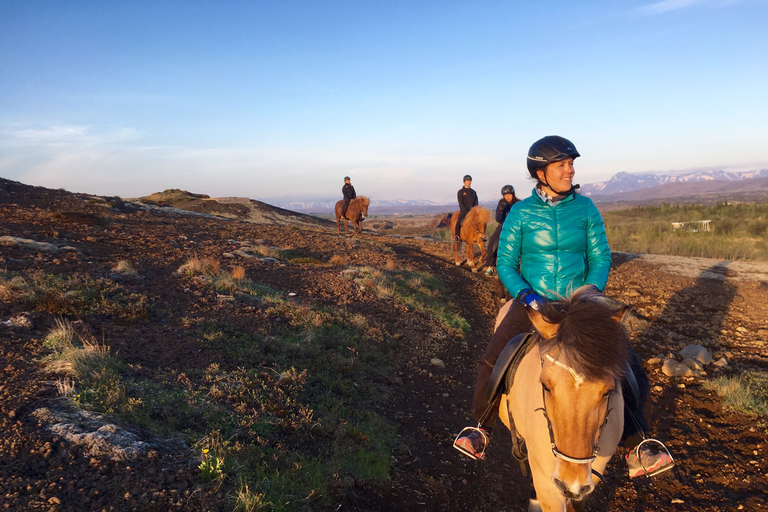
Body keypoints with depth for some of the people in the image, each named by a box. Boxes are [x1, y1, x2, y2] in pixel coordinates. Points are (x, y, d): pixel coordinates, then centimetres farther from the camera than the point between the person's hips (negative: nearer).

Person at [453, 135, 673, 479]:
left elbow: (600, 257, 5)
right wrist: (528, 296, -16)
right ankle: (481, 430, 8)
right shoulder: (520, 213, -2)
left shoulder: (585, 208, 2)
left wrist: (593, 291, -13)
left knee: (630, 369, -7)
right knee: (492, 363, -17)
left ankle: (636, 452, 12)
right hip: (533, 303, -1)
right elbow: (505, 264, -1)